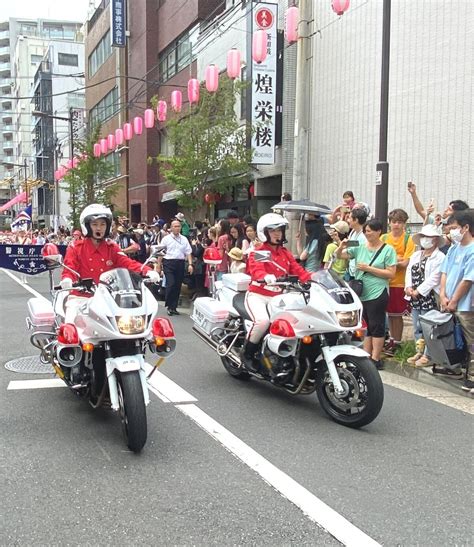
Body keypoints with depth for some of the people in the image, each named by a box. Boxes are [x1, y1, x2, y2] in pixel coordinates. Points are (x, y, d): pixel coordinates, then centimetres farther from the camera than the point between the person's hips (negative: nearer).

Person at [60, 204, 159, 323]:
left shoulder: (112, 248, 11)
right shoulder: (76, 247, 3)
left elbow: (127, 263, -1)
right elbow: (69, 268, -6)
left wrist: (148, 271, -19)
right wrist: (67, 279, -31)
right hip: (80, 297, -2)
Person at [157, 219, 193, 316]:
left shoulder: (184, 239, 11)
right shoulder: (166, 239, 4)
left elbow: (188, 253, 8)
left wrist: (190, 264, -3)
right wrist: (159, 265, -1)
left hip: (180, 263, 3)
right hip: (168, 263, -3)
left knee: (178, 286, 5)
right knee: (171, 284, -13)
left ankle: (174, 307, 14)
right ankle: (169, 306, 0)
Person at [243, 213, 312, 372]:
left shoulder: (286, 254, 18)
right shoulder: (257, 253, -2)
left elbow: (298, 270, 5)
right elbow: (256, 270, -23)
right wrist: (266, 277, -46)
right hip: (257, 295, -6)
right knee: (263, 320, -33)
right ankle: (247, 353, -10)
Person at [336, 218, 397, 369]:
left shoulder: (388, 249, -3)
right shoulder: (360, 247, 8)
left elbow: (391, 274, -9)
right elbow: (339, 255, 11)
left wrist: (369, 268, -14)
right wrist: (341, 247, -11)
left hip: (377, 294, -5)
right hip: (360, 293, 5)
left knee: (376, 326, -1)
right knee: (364, 327, 11)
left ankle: (375, 359, 5)